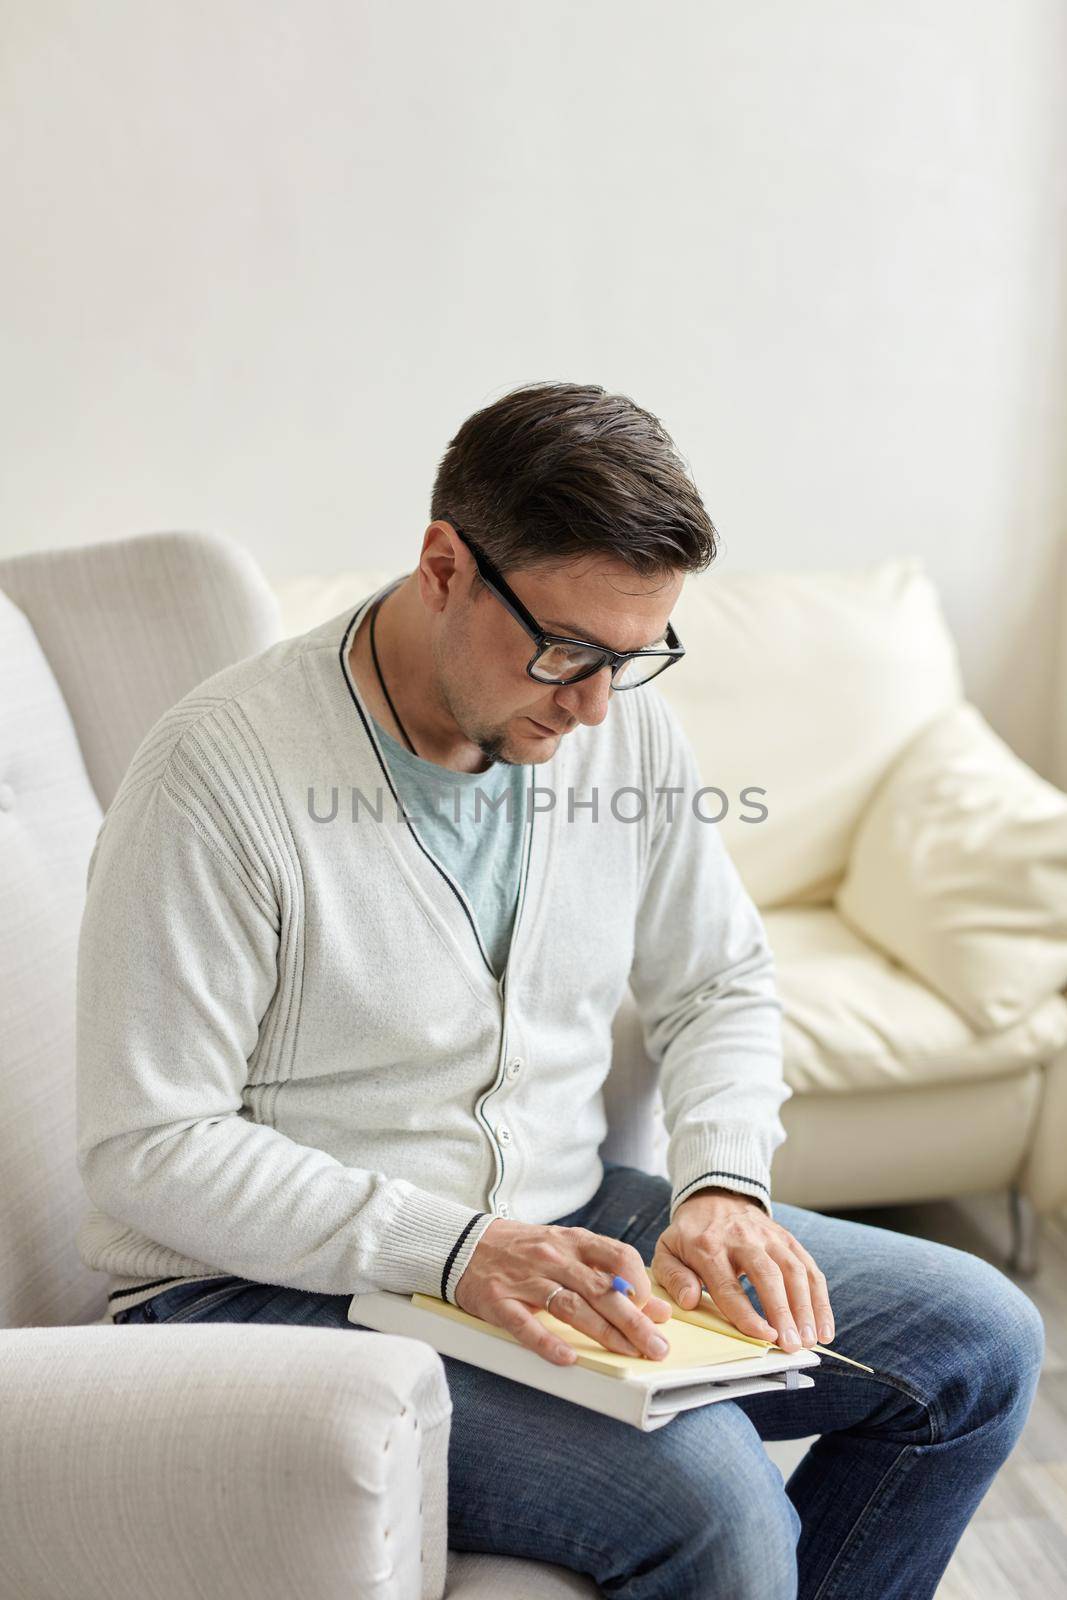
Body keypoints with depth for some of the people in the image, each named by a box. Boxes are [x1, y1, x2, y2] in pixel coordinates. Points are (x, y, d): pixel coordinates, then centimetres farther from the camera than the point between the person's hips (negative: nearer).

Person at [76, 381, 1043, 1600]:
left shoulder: (624, 724, 0)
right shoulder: (221, 772, -20)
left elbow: (721, 985, 12)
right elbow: (148, 1148, -18)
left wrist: (722, 1181, -7)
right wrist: (450, 1251, -26)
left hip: (556, 1225, 7)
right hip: (274, 1289, -6)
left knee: (977, 1338, 0)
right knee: (710, 1501, -28)